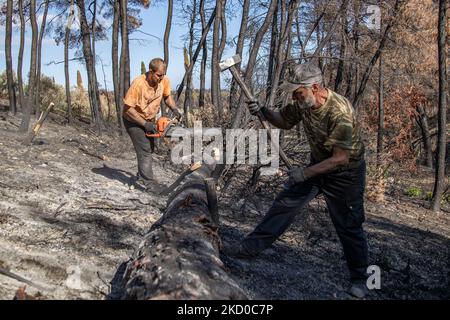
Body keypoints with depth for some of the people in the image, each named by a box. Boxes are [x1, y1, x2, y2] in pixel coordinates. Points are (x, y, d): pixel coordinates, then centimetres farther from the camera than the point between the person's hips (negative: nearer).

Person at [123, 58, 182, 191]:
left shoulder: (164, 80, -15)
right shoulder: (138, 84, -32)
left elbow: (167, 96, 5)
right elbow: (128, 108, -27)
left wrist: (174, 109, -13)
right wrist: (145, 124, -27)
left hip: (150, 119, 7)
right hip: (134, 121, -7)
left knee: (149, 148, 14)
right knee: (144, 150, -13)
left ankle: (141, 177, 29)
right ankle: (148, 181, -7)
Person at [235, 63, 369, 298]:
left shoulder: (340, 111, -33)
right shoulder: (303, 102, -12)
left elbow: (341, 158, -31)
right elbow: (284, 122, 6)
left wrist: (305, 173, -29)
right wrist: (263, 111, -12)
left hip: (346, 173, -6)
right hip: (318, 165, 6)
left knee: (349, 226, 4)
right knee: (285, 203, 5)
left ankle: (359, 279, 24)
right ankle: (252, 246, 16)